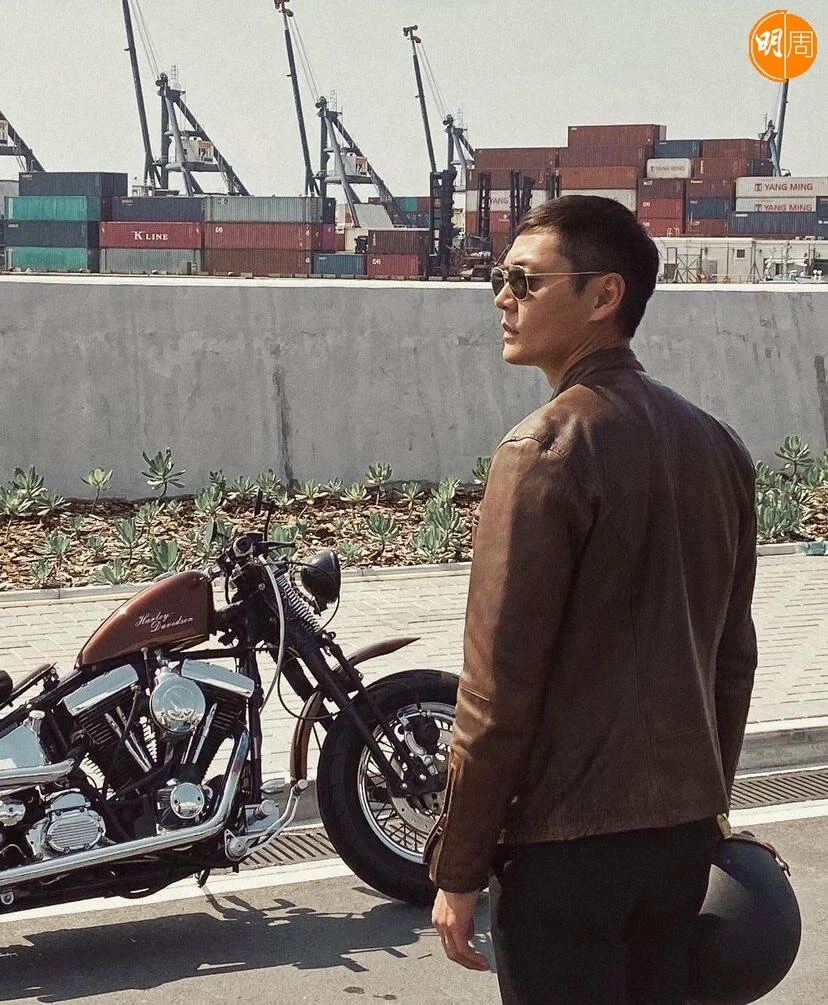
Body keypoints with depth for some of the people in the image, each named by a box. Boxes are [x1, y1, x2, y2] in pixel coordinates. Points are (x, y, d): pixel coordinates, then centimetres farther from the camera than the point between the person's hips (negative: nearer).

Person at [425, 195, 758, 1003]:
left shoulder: (550, 446, -16)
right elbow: (733, 657, 12)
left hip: (569, 838, -7)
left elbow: (500, 686, -17)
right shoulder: (715, 444, 6)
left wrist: (457, 869, -10)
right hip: (684, 828, 7)